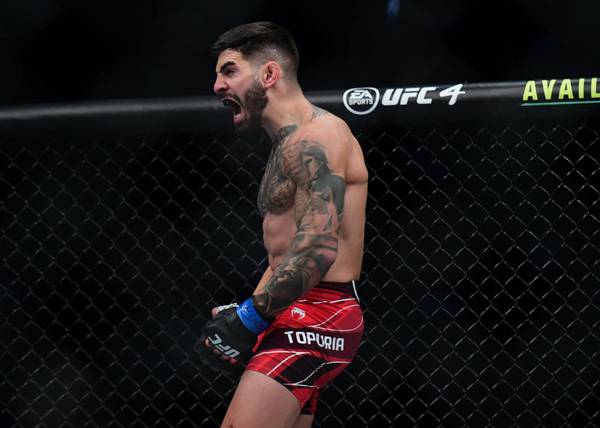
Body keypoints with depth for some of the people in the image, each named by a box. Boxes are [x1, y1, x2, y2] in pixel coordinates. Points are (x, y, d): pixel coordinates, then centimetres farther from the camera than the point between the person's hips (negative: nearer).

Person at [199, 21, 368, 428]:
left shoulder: (313, 138, -13)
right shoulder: (291, 145, 21)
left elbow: (318, 249, -24)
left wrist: (251, 316, -20)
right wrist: (246, 312, 13)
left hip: (316, 317, -11)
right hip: (298, 315, 11)